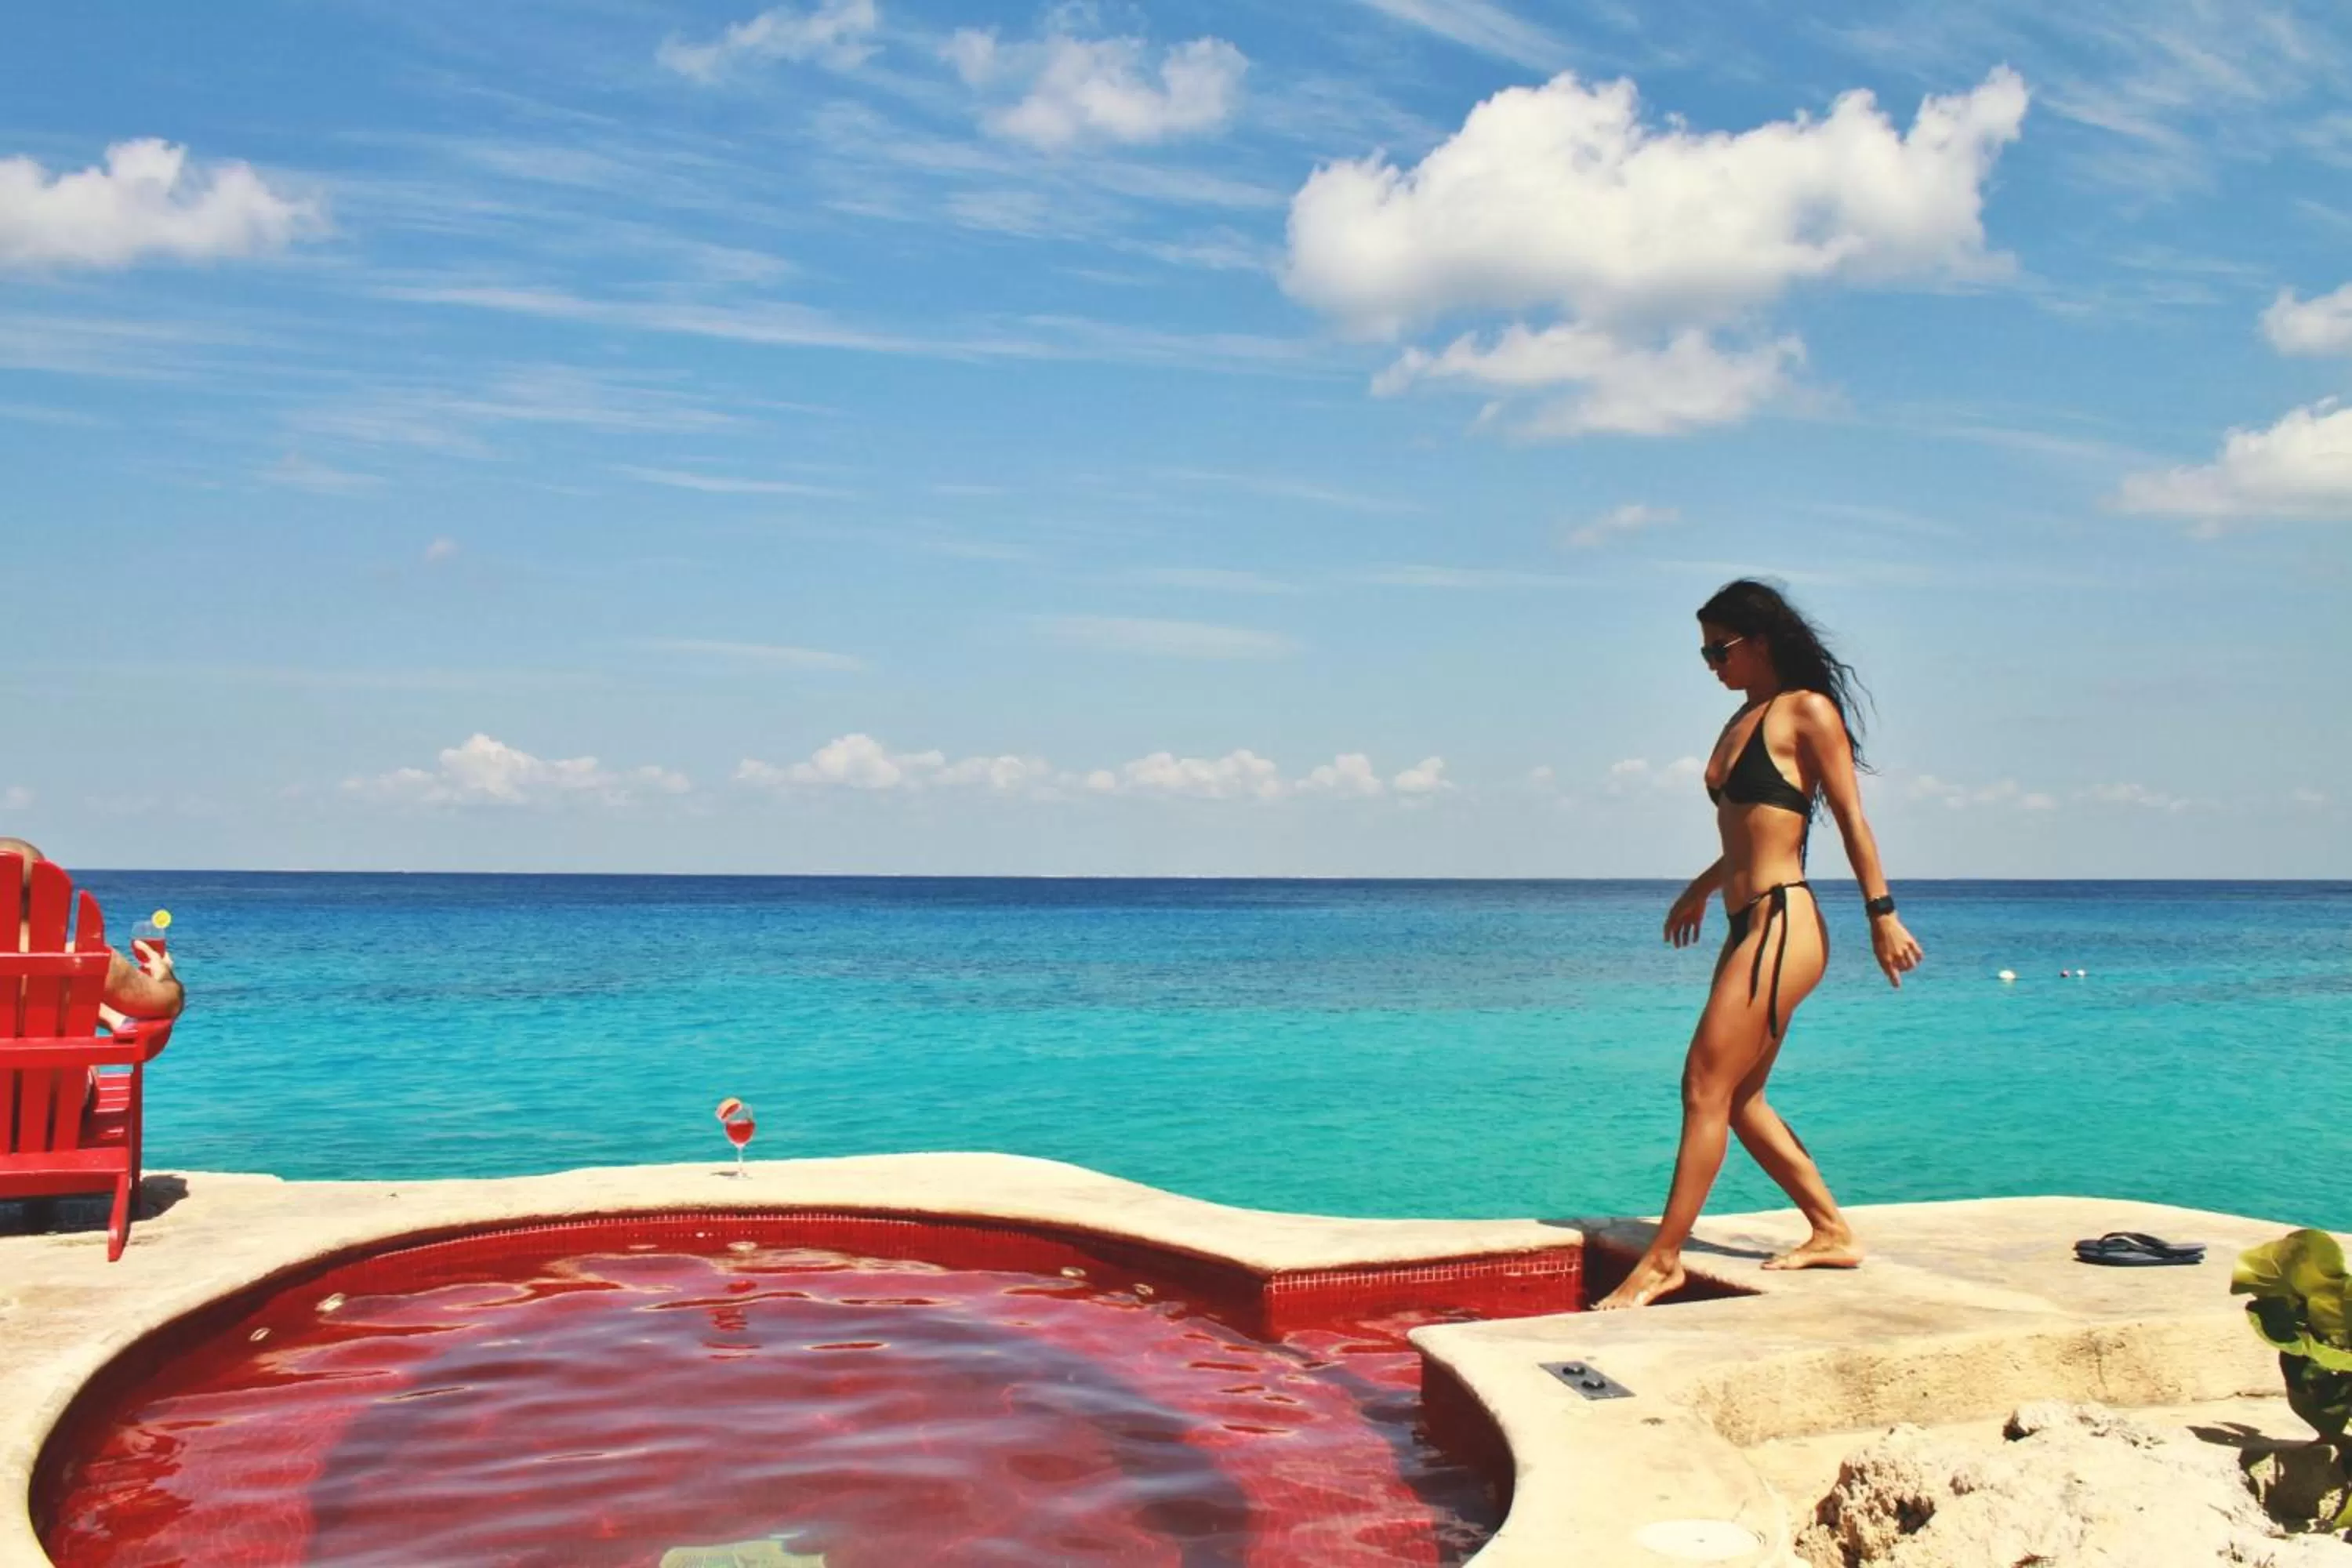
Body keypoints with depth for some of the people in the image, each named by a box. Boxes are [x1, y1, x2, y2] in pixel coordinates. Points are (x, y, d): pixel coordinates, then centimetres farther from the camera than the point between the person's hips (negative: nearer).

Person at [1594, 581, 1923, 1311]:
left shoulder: (1808, 711, -6)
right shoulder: (1744, 720, 18)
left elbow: (1852, 818, -9)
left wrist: (1882, 913, -11)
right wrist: (1704, 887, 37)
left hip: (1783, 925, -9)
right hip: (1750, 927, 9)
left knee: (1706, 1086, -9)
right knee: (1739, 1098, 11)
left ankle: (1662, 1260, -4)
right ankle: (1832, 1231, 23)